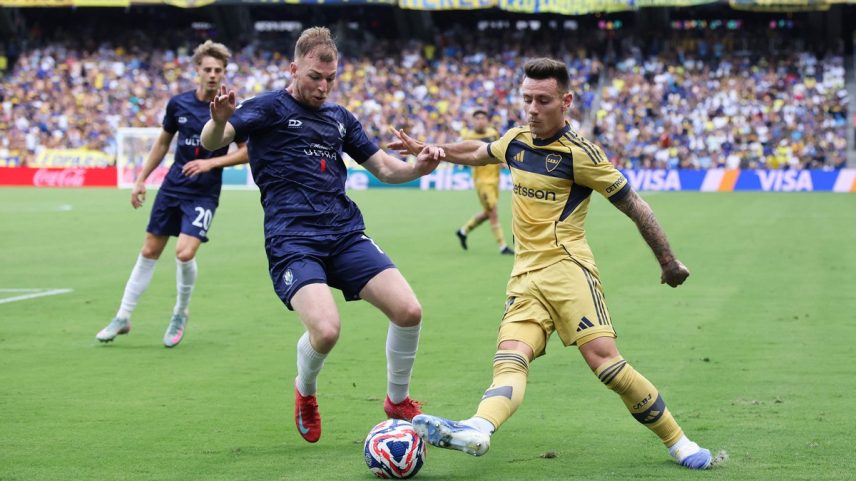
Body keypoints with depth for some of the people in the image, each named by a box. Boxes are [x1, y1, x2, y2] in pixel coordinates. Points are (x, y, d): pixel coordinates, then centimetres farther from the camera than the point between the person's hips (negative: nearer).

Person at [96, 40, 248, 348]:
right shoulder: (178, 104, 1)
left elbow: (246, 152, -6)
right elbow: (163, 142, 15)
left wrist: (211, 162, -18)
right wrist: (142, 179, 13)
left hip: (204, 193, -4)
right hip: (173, 187, 4)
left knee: (185, 253, -19)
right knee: (150, 251, 9)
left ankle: (180, 314, 7)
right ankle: (123, 317, 20)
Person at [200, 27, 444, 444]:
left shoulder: (339, 117, 20)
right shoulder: (270, 108, 2)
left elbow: (383, 167, 25)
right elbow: (211, 141, -12)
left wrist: (417, 167, 2)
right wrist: (220, 119, -37)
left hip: (346, 236, 5)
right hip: (292, 242, -5)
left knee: (409, 311, -13)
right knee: (325, 330, -27)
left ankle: (398, 401, 13)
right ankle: (305, 393, 10)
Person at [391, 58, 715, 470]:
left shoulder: (580, 154, -7)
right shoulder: (516, 140, 13)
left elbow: (634, 206, -1)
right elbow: (477, 152, 37)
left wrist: (669, 262, 3)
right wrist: (425, 149, 33)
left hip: (566, 269, -6)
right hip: (524, 277, 6)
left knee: (603, 358, -20)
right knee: (509, 361, -18)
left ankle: (677, 442, -8)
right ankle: (477, 430, -44)